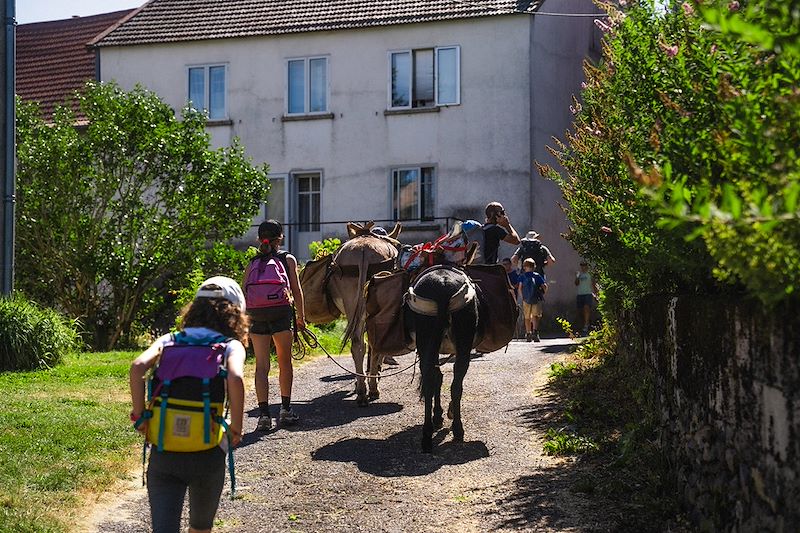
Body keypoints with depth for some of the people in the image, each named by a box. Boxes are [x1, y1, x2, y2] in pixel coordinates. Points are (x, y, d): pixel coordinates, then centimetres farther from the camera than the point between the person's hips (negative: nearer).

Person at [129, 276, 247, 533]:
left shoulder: (169, 340, 10)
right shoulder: (231, 346, 1)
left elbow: (138, 367, -9)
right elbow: (235, 379, -20)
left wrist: (139, 415, -1)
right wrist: (236, 429, -9)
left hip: (163, 452, 1)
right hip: (207, 454, -1)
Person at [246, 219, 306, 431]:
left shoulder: (252, 263, 13)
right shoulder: (288, 259, 7)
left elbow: (244, 293, 6)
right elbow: (296, 290, 5)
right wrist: (301, 317, 12)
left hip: (256, 317, 2)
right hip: (281, 314, -2)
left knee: (261, 366, 3)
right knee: (285, 362, 13)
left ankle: (264, 414, -4)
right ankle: (285, 410, 18)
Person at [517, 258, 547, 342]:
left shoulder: (522, 276, 3)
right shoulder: (537, 276, 3)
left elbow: (520, 287, -10)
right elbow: (545, 286, -3)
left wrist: (522, 296, 1)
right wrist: (542, 294, 12)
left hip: (526, 300, 1)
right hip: (537, 299, -1)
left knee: (527, 318, 13)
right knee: (535, 316, -2)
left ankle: (528, 334, 21)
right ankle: (535, 331, -25)